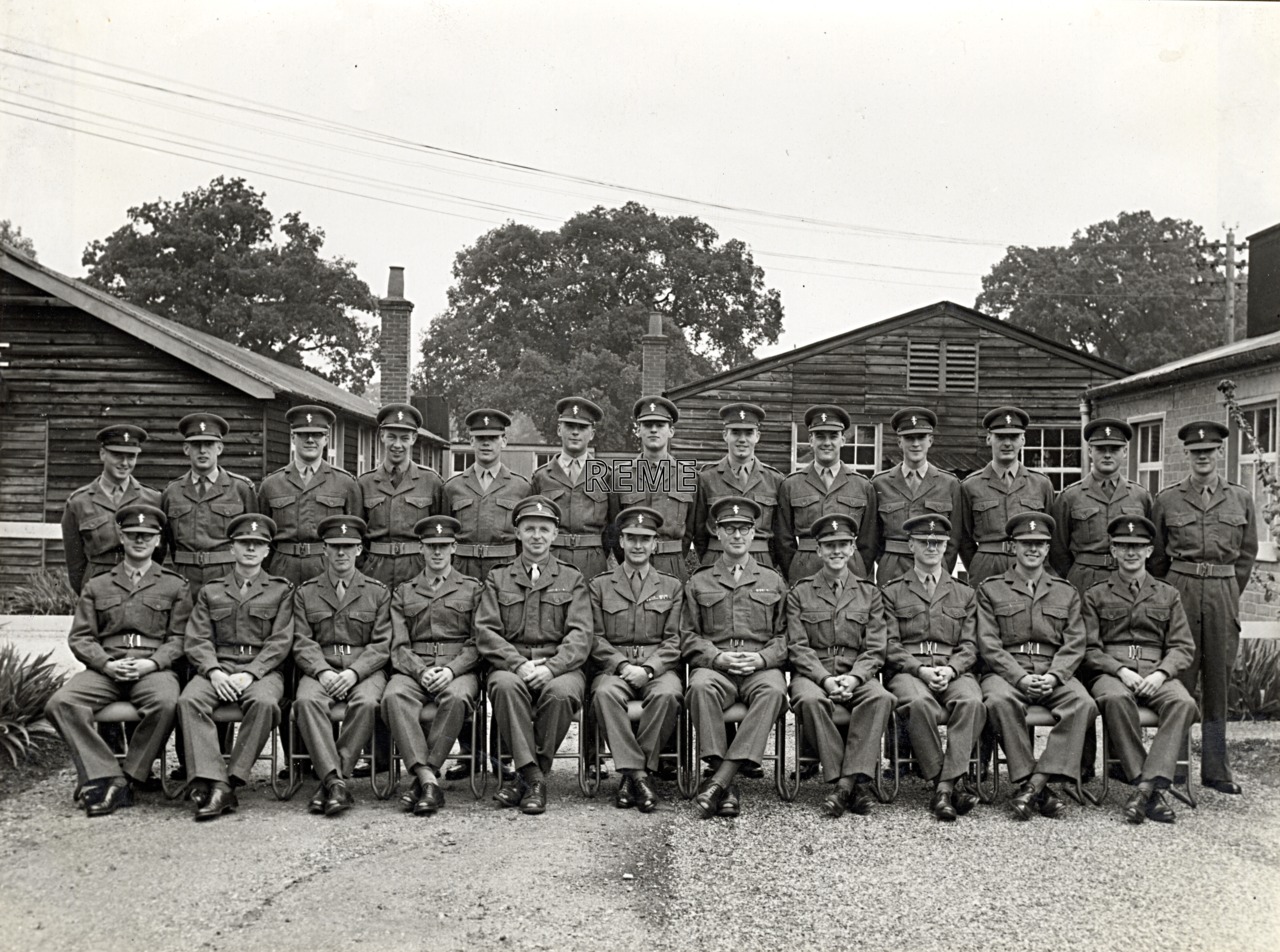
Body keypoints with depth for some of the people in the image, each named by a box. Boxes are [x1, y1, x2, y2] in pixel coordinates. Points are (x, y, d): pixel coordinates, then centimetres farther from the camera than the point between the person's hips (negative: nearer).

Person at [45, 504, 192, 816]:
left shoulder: (175, 585, 14)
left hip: (153, 669, -2)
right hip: (104, 668, 2)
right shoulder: (96, 586, 20)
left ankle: (128, 777, -20)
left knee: (166, 704, -36)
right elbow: (80, 638, 12)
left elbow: (179, 637, 7)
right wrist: (106, 664, -7)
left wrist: (152, 663, -11)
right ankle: (106, 776, -24)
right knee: (60, 704, -28)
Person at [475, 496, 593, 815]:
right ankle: (533, 776, -28)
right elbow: (486, 632, 4)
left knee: (561, 692, -34)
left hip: (559, 666, 0)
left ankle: (525, 777, -18)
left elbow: (580, 635, 2)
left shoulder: (572, 579, 14)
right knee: (506, 686, -35)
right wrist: (519, 664, -14)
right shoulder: (497, 579, 16)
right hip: (511, 664, 1)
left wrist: (551, 667, -17)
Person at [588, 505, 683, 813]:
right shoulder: (599, 586, 16)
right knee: (604, 693, -35)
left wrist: (648, 669, -11)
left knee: (667, 694, -35)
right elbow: (596, 638, 7)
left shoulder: (671, 586, 16)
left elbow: (673, 640, 7)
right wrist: (622, 665, -11)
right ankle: (638, 774, -31)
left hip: (658, 667, 0)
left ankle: (633, 773, -23)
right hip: (614, 666, 0)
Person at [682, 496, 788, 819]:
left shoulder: (773, 582, 19)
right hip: (714, 666, 0)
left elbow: (784, 635, 13)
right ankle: (727, 786, -34)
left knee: (773, 690, -36)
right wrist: (718, 657, -8)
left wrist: (762, 658, -7)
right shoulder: (698, 582, 17)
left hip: (761, 668, 0)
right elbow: (688, 636, 11)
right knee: (700, 687, -36)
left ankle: (719, 780, -37)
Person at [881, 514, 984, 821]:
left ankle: (945, 785, -33)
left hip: (954, 672, 2)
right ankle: (954, 783, -26)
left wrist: (950, 670, -9)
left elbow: (969, 646, 12)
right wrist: (920, 670, -12)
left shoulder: (965, 594, 21)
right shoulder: (892, 592, 15)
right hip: (908, 671, -1)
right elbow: (890, 645, 5)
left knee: (972, 702, -34)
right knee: (920, 703, -37)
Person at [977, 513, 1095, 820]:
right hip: (1007, 672, -2)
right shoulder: (990, 589, 11)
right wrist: (1021, 677, -15)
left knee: (1083, 703, -30)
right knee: (999, 700, -36)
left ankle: (1035, 782, -30)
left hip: (1055, 674, 2)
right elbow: (988, 644, 0)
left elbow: (1074, 645, 8)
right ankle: (1035, 787, -28)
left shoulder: (1067, 593, 19)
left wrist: (1053, 676, -12)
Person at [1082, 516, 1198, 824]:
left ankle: (1146, 786, -36)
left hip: (1156, 675, 2)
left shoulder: (1168, 595, 19)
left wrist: (1160, 674, -9)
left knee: (1183, 703, -32)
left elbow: (1183, 648, 11)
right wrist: (1121, 671, -12)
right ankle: (1152, 789, -31)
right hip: (1110, 673, -2)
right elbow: (1089, 649, 6)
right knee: (1116, 699, -38)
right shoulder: (1096, 596, 13)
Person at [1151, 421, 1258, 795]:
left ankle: (1215, 769, 14)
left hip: (1224, 594, 2)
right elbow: (1156, 557, 9)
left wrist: (1227, 593, 10)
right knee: (1179, 679, -1)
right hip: (1179, 592, -2)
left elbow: (1247, 553, 13)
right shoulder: (1167, 500, 3)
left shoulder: (1241, 499, 7)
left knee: (1219, 682, 6)